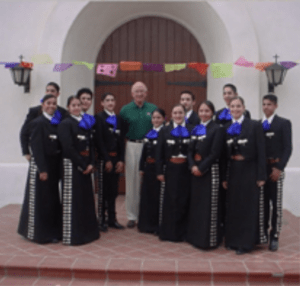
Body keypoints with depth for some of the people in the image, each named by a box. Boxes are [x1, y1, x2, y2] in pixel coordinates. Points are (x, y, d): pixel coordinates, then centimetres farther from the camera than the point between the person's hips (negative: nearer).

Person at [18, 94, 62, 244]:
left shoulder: (57, 123, 9)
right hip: (41, 165, -6)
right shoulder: (38, 122, -9)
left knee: (53, 199, 12)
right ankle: (39, 233, 15)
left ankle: (52, 231, 24)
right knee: (39, 200, 3)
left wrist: (59, 167, 4)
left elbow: (59, 145, 9)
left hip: (54, 166, 6)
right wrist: (42, 169, -17)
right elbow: (36, 147, -14)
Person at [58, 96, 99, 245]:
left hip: (85, 166, 7)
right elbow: (68, 148, -15)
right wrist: (82, 165, -14)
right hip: (72, 165, -7)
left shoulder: (85, 123, 14)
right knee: (72, 199, -2)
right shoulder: (65, 124, -7)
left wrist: (90, 164, -3)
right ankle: (72, 235, 7)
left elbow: (90, 145, 11)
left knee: (86, 197, 12)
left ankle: (87, 231, 23)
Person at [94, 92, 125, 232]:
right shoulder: (99, 117, -3)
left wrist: (121, 160, 2)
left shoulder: (118, 119, 14)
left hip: (116, 158, 5)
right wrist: (106, 160, -12)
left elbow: (121, 140, 11)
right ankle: (101, 220, 9)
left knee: (113, 190, 9)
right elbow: (99, 140, -9)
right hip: (104, 158, -5)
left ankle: (112, 219, 18)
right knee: (103, 190, 0)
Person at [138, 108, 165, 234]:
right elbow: (144, 152, 15)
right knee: (146, 194, 11)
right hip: (148, 168, 6)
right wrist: (141, 167, 11)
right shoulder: (149, 134, 12)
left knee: (158, 196, 0)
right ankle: (146, 223, 24)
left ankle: (158, 225, 12)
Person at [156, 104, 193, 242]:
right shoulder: (164, 130, 4)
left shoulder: (192, 130, 1)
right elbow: (159, 153, 2)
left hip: (186, 170, 0)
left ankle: (182, 232, 18)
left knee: (184, 201, 5)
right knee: (168, 201, 2)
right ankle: (167, 232, 14)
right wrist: (159, 171, -3)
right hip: (170, 170, 0)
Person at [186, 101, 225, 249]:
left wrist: (201, 168, -15)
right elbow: (190, 151, 9)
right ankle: (195, 236, 22)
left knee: (209, 205, -3)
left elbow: (215, 153, -11)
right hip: (196, 170, 6)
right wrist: (193, 166, -7)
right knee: (195, 203, 10)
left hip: (209, 170, -6)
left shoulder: (217, 129, -4)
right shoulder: (196, 129, 14)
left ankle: (209, 239, 5)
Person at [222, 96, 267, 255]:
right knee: (233, 206, 9)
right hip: (233, 170, 4)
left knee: (248, 206, 1)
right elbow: (224, 154, 9)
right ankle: (233, 240, 21)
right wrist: (224, 177, 6)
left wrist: (261, 176, -12)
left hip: (249, 170, -4)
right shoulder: (227, 128, 8)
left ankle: (246, 242, 12)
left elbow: (261, 152, -8)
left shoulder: (254, 125, -5)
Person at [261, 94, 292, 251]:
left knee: (276, 203, 0)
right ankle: (262, 233, 20)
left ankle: (274, 237, 5)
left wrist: (279, 167, -15)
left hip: (275, 168, -4)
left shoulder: (284, 123, 0)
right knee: (262, 202, 9)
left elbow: (287, 148, -7)